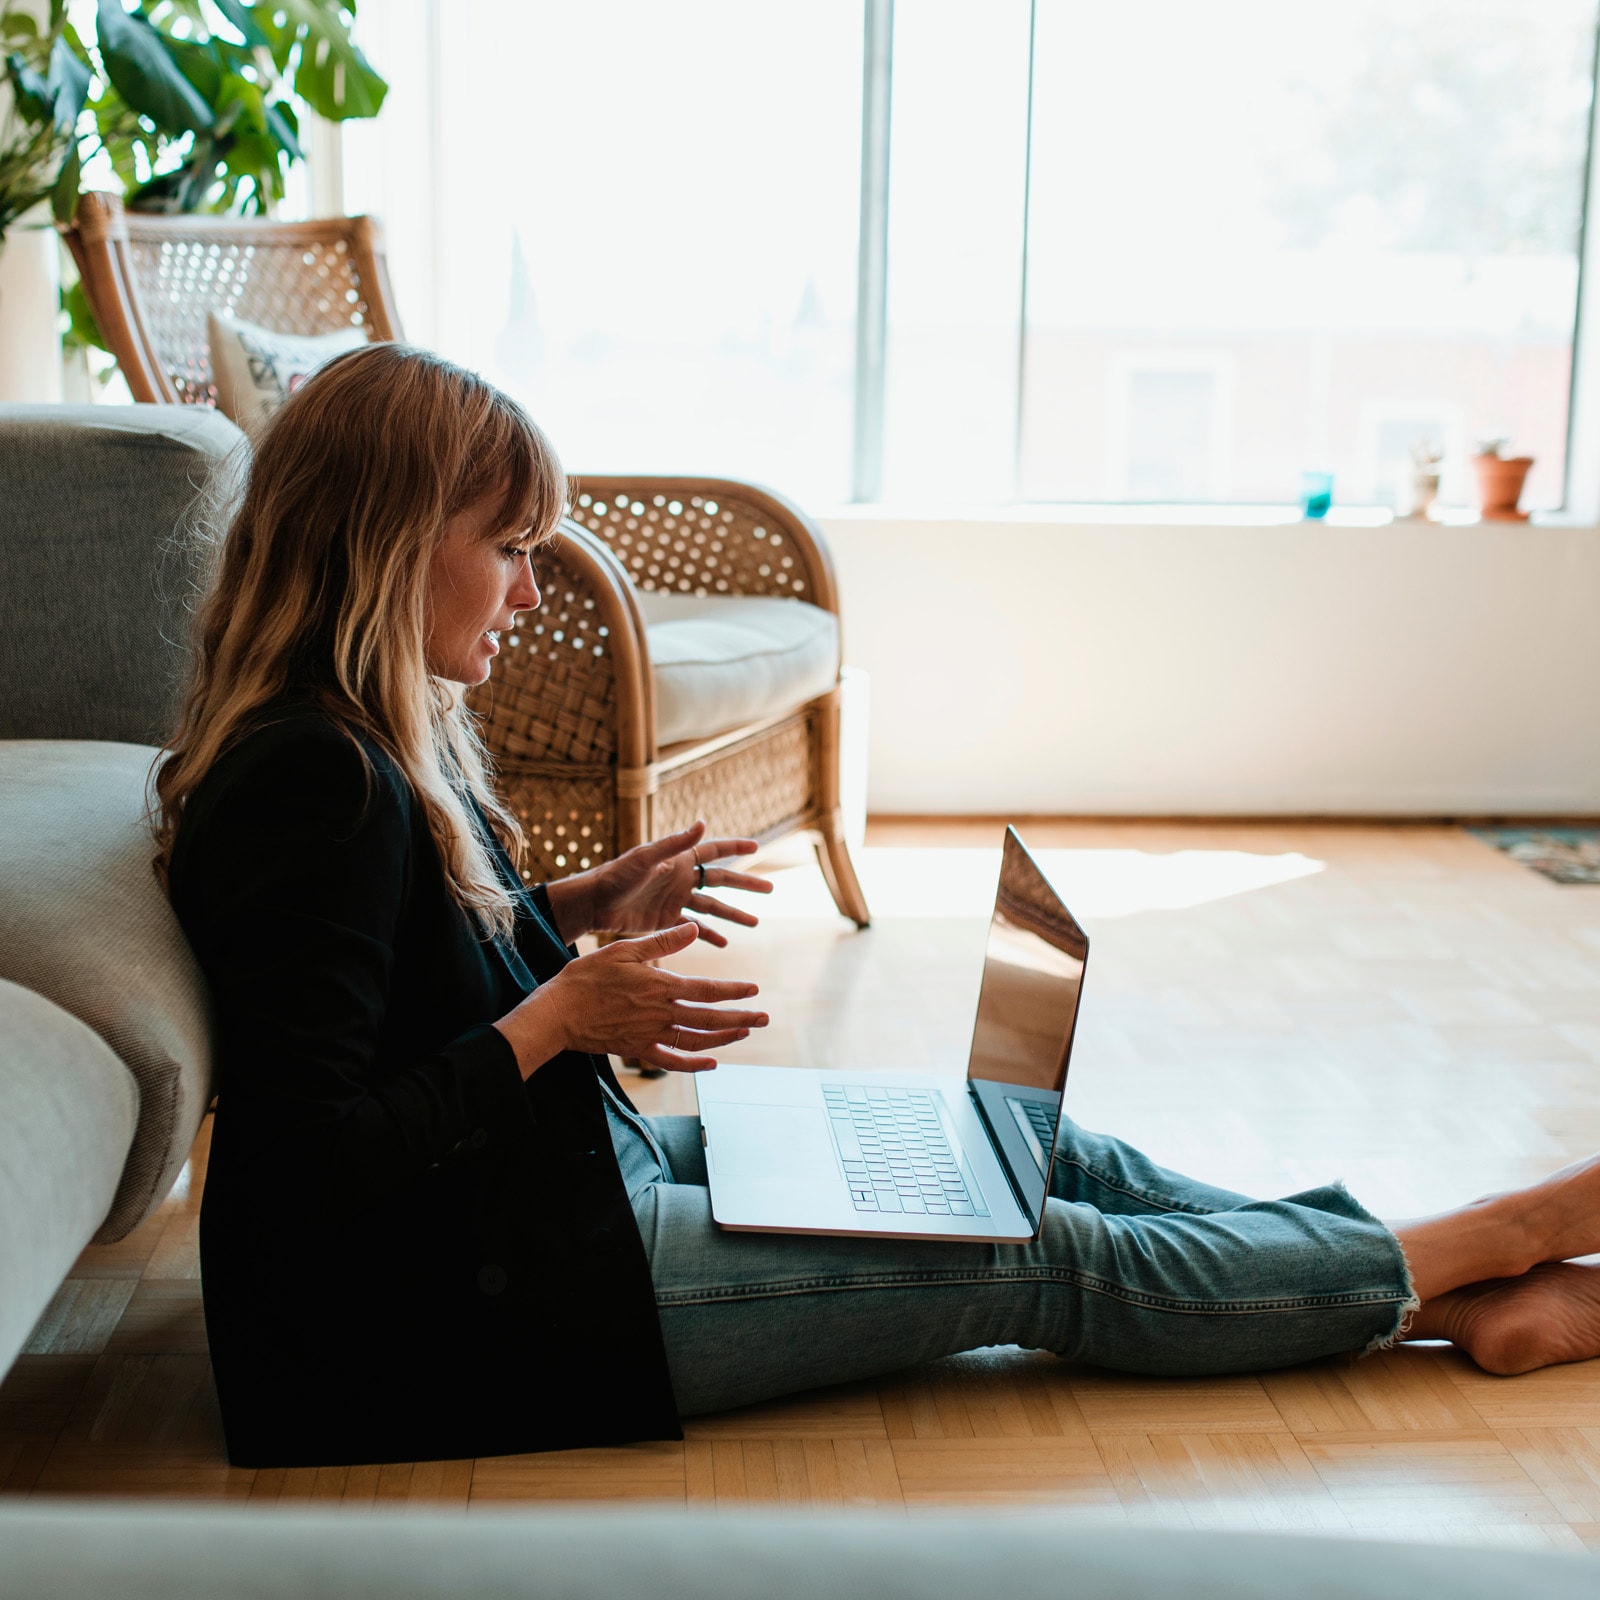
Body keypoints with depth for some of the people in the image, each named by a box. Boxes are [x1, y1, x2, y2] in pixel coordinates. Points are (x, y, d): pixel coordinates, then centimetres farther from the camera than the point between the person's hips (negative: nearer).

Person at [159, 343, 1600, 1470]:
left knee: (1033, 1150, 5)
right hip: (492, 1312, -10)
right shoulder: (318, 784, -25)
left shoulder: (370, 738, 7)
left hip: (575, 1174, 10)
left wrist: (579, 910, 7)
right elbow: (313, 1162, -26)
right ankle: (1461, 1256, 14)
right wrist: (559, 1020, -21)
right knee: (1048, 1258, -4)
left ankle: (1483, 1306, 11)